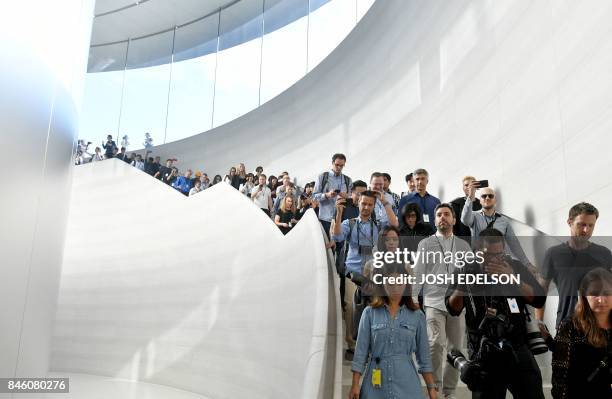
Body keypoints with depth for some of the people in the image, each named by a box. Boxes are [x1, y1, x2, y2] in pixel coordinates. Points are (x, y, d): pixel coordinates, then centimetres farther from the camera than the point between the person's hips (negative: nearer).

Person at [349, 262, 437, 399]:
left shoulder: (417, 316, 4)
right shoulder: (370, 313, 1)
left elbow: (423, 356, 8)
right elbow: (361, 351, 1)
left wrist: (431, 387, 6)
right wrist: (355, 385, -2)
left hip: (406, 383, 1)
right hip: (376, 384, 0)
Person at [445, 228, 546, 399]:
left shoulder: (516, 267, 3)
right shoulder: (466, 270, 1)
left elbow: (539, 300, -6)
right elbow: (453, 309, -3)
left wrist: (512, 277, -20)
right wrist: (462, 284, -22)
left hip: (518, 349, 1)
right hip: (483, 353, 0)